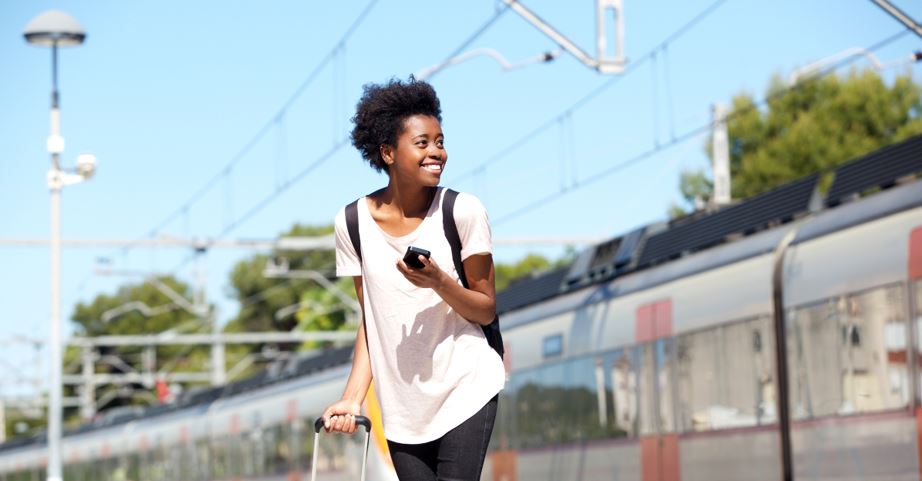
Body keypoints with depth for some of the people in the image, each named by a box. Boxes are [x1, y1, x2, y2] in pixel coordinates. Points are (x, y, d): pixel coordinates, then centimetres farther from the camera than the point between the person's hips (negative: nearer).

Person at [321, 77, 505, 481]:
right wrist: (352, 398, -4)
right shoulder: (352, 223, -1)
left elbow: (486, 310, -3)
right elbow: (370, 320, 6)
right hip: (403, 406, 3)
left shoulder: (463, 211, -8)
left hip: (466, 391, -3)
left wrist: (438, 281, -22)